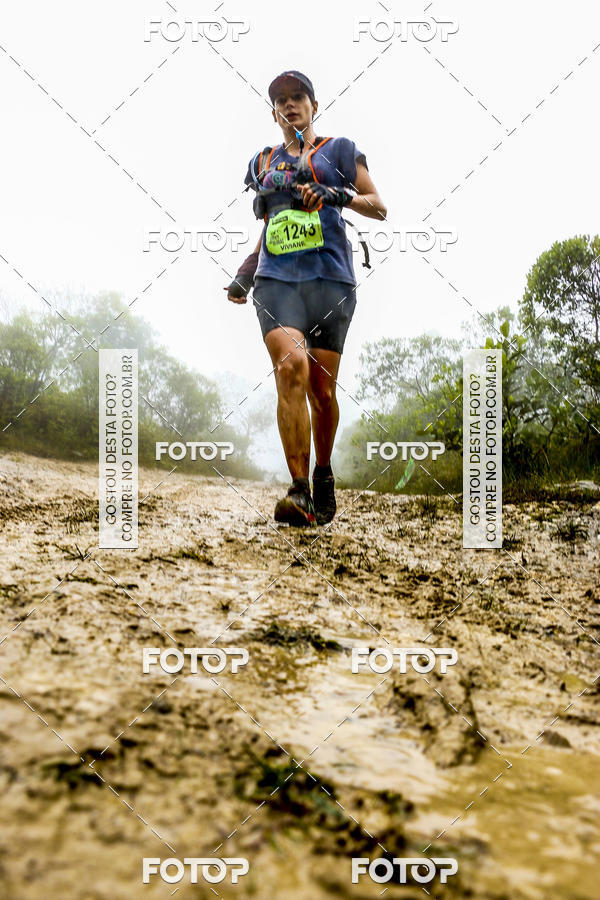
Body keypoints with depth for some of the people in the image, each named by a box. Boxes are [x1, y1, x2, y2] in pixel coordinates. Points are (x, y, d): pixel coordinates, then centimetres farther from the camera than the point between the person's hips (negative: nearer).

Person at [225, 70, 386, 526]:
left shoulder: (339, 149, 15)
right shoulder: (263, 163, 25)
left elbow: (379, 207, 9)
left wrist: (339, 195, -9)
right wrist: (243, 275, 18)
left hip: (331, 280, -1)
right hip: (276, 280, 2)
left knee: (322, 388, -4)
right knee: (291, 367, -22)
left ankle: (323, 475, 22)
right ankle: (299, 492, -22)